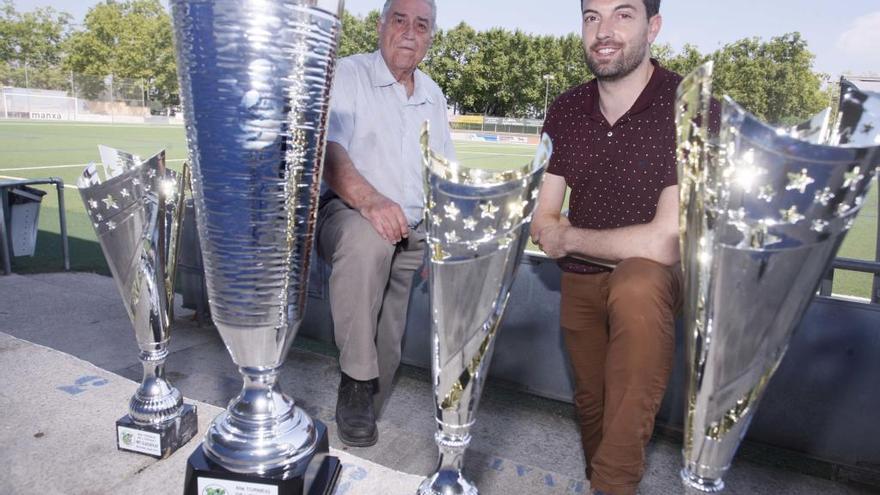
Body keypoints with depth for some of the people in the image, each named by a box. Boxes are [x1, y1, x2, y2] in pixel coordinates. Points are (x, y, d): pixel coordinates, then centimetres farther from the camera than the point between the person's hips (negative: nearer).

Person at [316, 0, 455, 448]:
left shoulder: (433, 95, 17)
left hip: (414, 234, 6)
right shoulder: (349, 74, -2)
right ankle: (355, 379, -26)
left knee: (386, 350, -8)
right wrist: (369, 199, -39)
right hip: (348, 214, -5)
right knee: (366, 238, -39)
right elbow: (327, 150, -19)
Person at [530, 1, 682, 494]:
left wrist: (568, 237, -15)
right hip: (580, 280, 5)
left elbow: (666, 242, -27)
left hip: (657, 277, -4)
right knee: (591, 403, 14)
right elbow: (542, 222, -1)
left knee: (636, 288, -37)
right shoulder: (566, 111, -4)